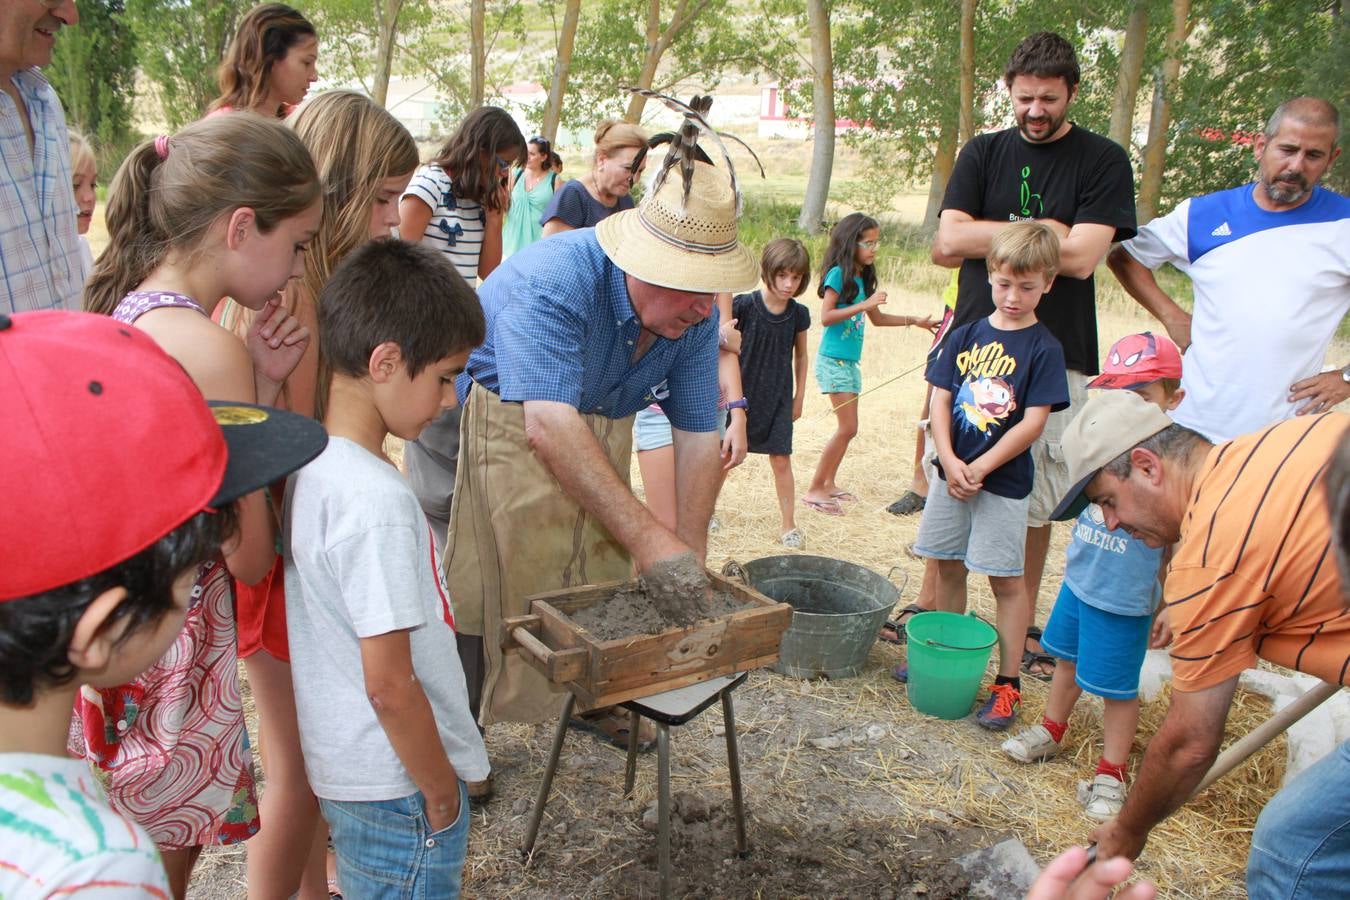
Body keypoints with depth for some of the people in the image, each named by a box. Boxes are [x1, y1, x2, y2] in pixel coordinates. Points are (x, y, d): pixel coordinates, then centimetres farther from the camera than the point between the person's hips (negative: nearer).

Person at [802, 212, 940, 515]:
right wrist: (864, 304, -23)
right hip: (833, 360, -8)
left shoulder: (862, 278, 12)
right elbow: (826, 317, -20)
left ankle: (829, 484, 22)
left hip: (849, 361, 8)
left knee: (846, 428, 11)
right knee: (847, 428, -10)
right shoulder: (838, 274, -11)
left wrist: (914, 320, 18)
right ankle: (814, 490, -3)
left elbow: (877, 318, 23)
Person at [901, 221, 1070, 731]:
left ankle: (1007, 683, 11)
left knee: (1006, 580, 3)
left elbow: (1033, 422, -13)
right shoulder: (966, 335, 5)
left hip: (1003, 482, -4)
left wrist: (980, 468, -16)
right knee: (948, 567, 15)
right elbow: (940, 399, 1)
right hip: (953, 473, 5)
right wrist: (949, 460, -11)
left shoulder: (1044, 349, -8)